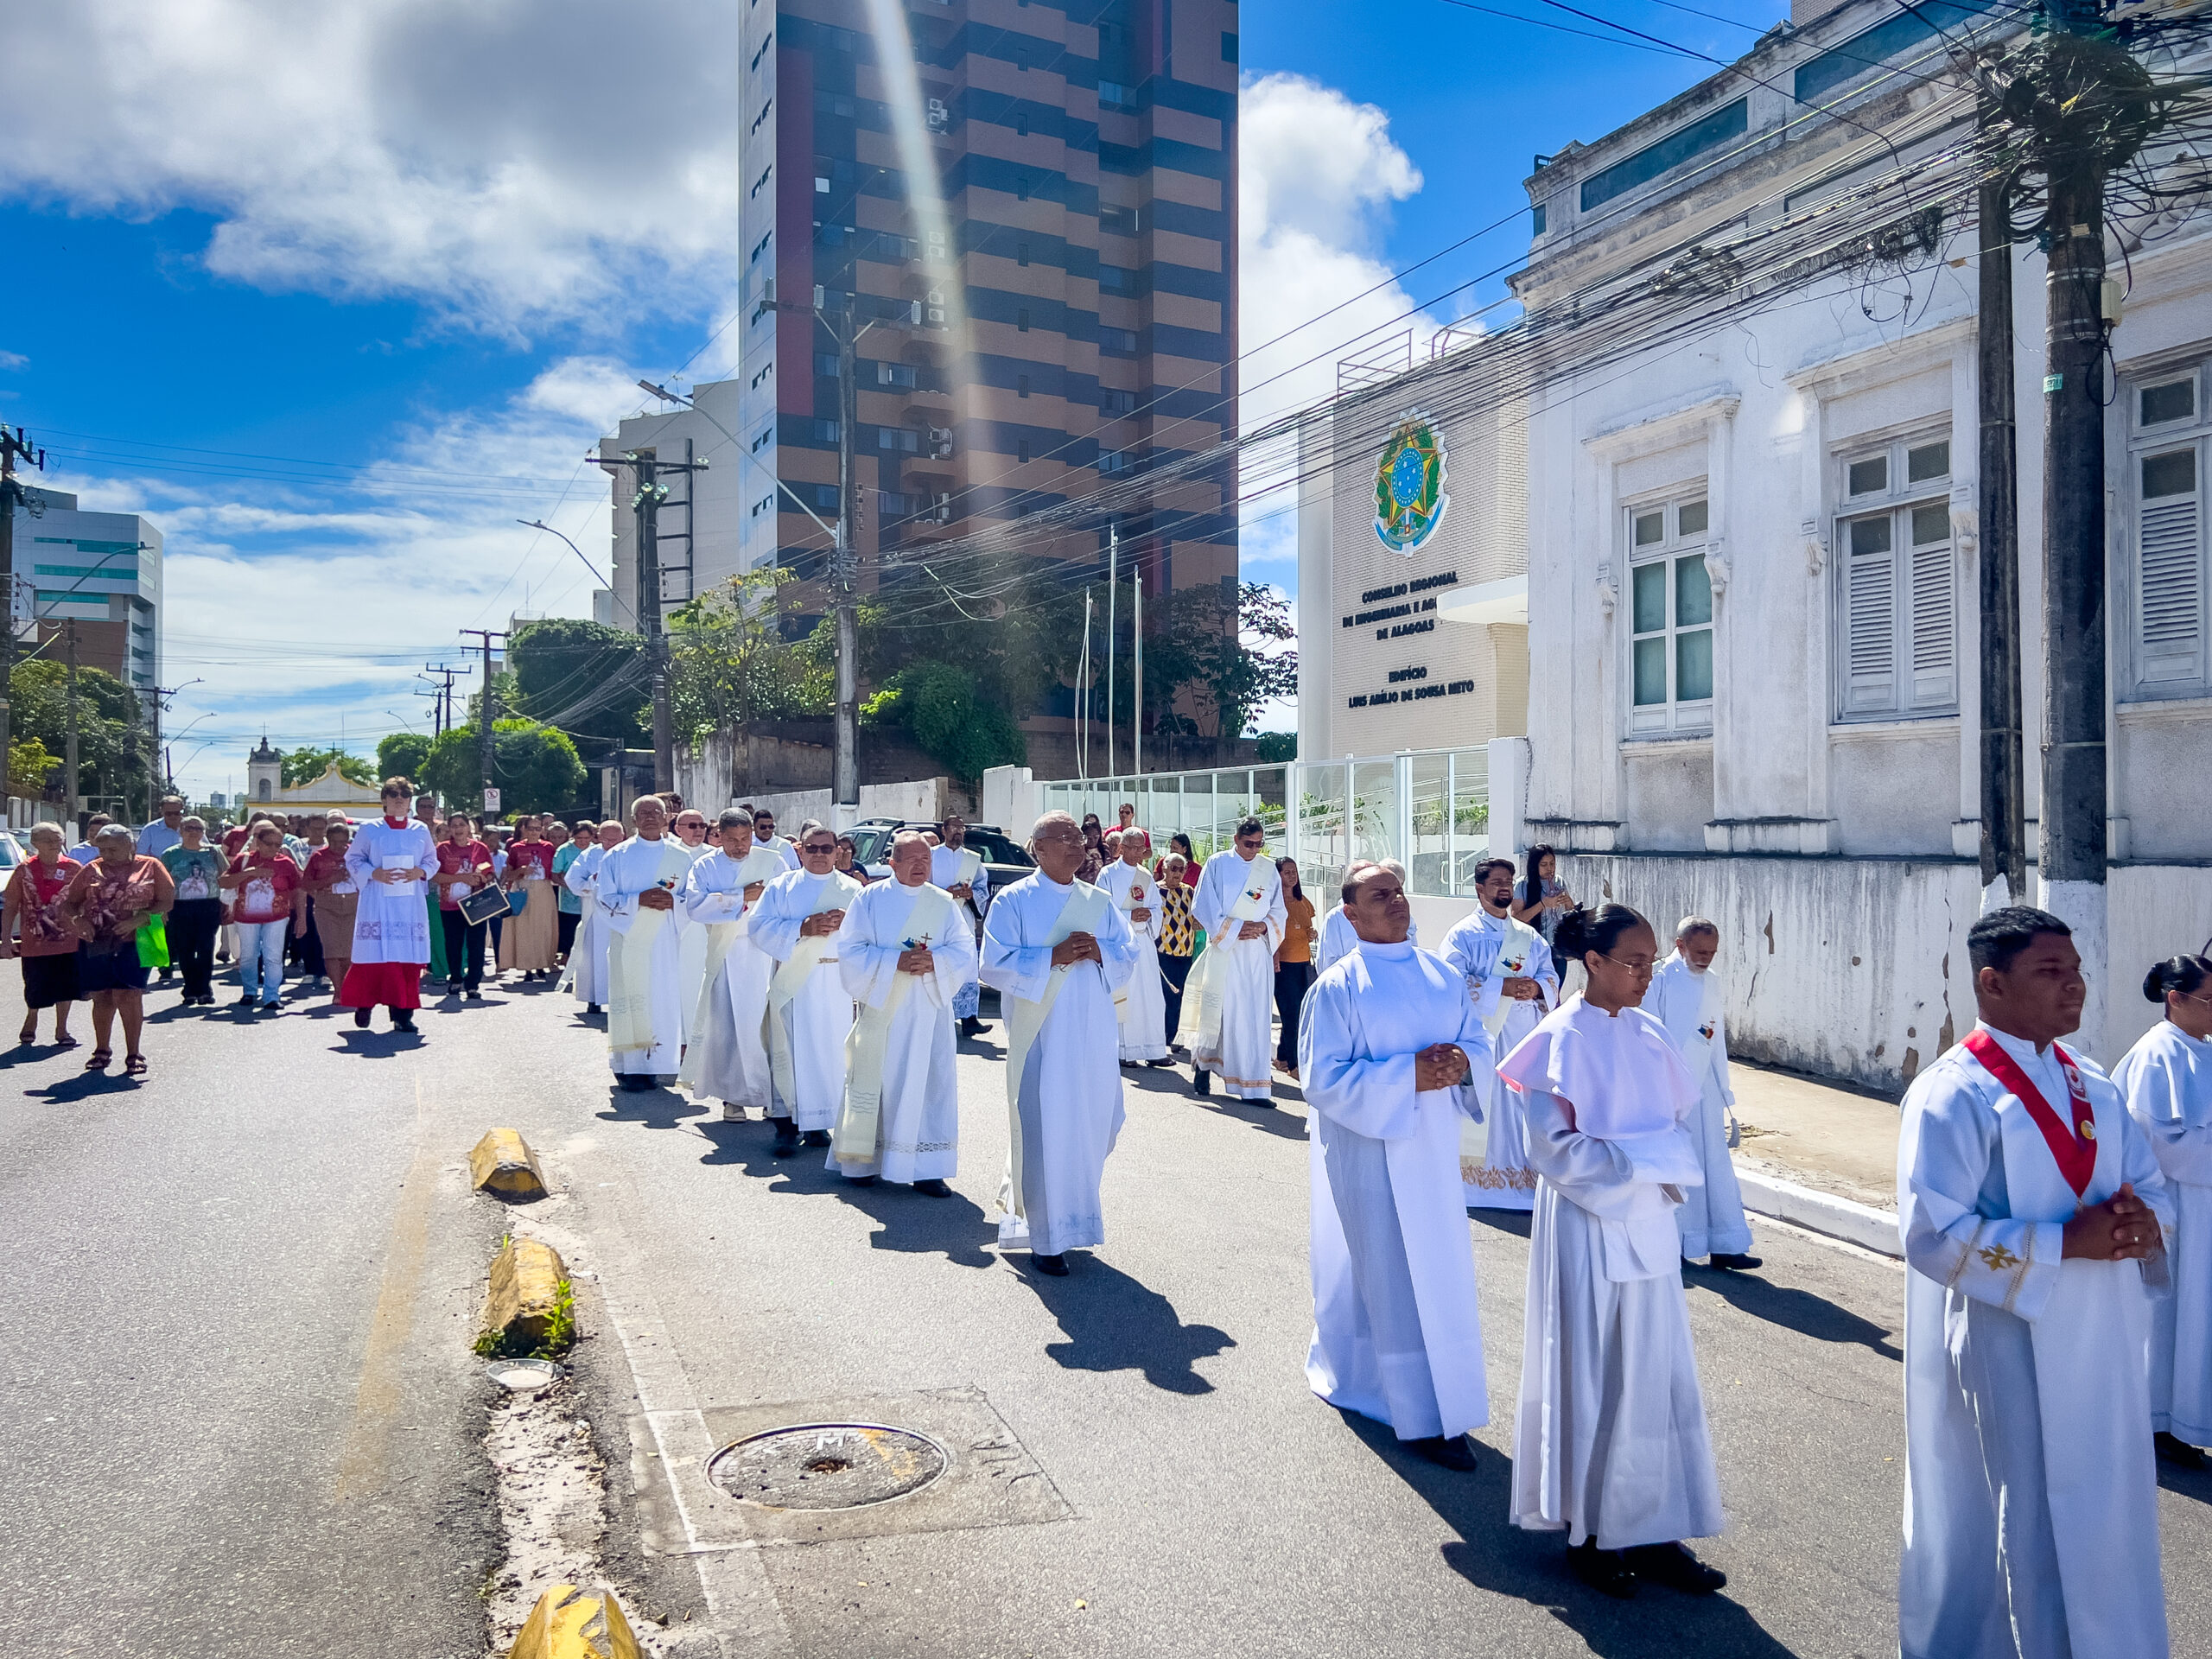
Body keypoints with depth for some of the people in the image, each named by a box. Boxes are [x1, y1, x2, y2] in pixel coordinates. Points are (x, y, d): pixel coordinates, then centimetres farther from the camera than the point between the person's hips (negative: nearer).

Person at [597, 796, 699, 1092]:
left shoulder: (682, 857, 9)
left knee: (664, 998, -2)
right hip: (629, 940, -1)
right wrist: (639, 900, -14)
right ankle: (631, 1066, 0)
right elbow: (606, 899, 1)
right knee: (630, 1000, -4)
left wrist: (673, 902, -12)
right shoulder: (617, 856, 6)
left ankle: (656, 1064, 4)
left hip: (666, 942, 1)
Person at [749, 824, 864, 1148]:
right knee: (789, 1049, -4)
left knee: (830, 1050, 0)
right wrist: (802, 928, -14)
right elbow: (761, 927, -2)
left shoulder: (852, 890, 12)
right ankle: (787, 1122, 2)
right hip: (792, 982, -1)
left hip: (835, 984, 1)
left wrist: (847, 922, -16)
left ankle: (818, 1122, 9)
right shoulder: (781, 886, 10)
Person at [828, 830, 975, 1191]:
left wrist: (934, 962, -17)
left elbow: (964, 952, 3)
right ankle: (861, 1160, 19)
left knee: (930, 1083, -1)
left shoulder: (944, 903, 7)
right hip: (880, 1008, -2)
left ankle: (926, 1168, 5)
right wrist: (896, 961, -18)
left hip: (928, 1010, 2)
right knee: (875, 1080, 3)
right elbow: (850, 950, -6)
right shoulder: (870, 899, 1)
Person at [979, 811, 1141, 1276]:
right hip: (1041, 1036, -5)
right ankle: (1046, 1237, 8)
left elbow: (1128, 957, 10)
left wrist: (1099, 952, -11)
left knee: (1096, 1124, 10)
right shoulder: (1013, 901, -3)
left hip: (1093, 1035, 5)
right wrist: (1054, 956, -19)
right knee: (1045, 1131, -3)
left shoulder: (1100, 902, 11)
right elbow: (995, 965, -10)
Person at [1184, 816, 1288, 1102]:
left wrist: (1263, 926, -8)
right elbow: (1203, 907, -2)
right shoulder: (1217, 864, 1)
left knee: (1254, 1015, -2)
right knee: (1216, 1009, -1)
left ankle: (1254, 1087, -2)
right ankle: (1203, 1067, 19)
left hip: (1256, 953, 2)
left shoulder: (1269, 870, 10)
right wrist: (1234, 928, -11)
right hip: (1222, 949, -2)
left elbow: (1279, 911, 13)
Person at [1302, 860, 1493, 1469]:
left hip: (1432, 1147, 6)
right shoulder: (1338, 986, -10)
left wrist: (1461, 1064, -14)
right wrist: (1408, 1076, -22)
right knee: (1397, 1277, -2)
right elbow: (1323, 1078, -15)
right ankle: (1424, 1417, 9)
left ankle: (1344, 1370, 36)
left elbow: (1479, 1047, 10)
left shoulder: (1444, 976, 7)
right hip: (1370, 1149, -6)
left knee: (1439, 1265, 15)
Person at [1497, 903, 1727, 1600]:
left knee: (1656, 1376, 8)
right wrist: (1634, 1161, -17)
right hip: (1586, 1227, -6)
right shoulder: (1563, 1038, -12)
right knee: (1590, 1377, 5)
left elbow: (1679, 1124, 11)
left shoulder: (1649, 1034, 6)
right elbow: (1552, 1147, -15)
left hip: (1648, 1225, 6)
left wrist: (1664, 1162, -8)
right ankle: (1588, 1532, 19)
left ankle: (1652, 1531, 19)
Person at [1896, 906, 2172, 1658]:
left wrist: (2144, 1219, -10)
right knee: (2034, 1536, 2)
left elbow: (2153, 1187, 13)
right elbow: (1932, 1233, -21)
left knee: (2107, 1530, 14)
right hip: (2010, 1357, -7)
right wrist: (2066, 1242, -23)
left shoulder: (2093, 1087, 9)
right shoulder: (1954, 1095, -15)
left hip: (2101, 1350, 7)